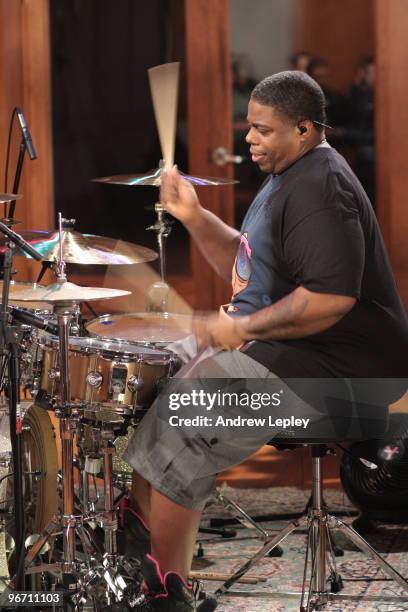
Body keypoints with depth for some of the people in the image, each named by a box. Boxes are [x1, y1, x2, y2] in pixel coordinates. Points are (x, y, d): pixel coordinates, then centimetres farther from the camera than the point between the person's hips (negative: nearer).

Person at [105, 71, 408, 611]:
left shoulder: (318, 190, -21)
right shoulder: (288, 179, 15)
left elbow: (331, 297, -31)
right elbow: (248, 266, 23)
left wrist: (244, 328, -21)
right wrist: (196, 219, 7)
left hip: (329, 368, -12)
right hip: (272, 346, 12)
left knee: (173, 438, -17)